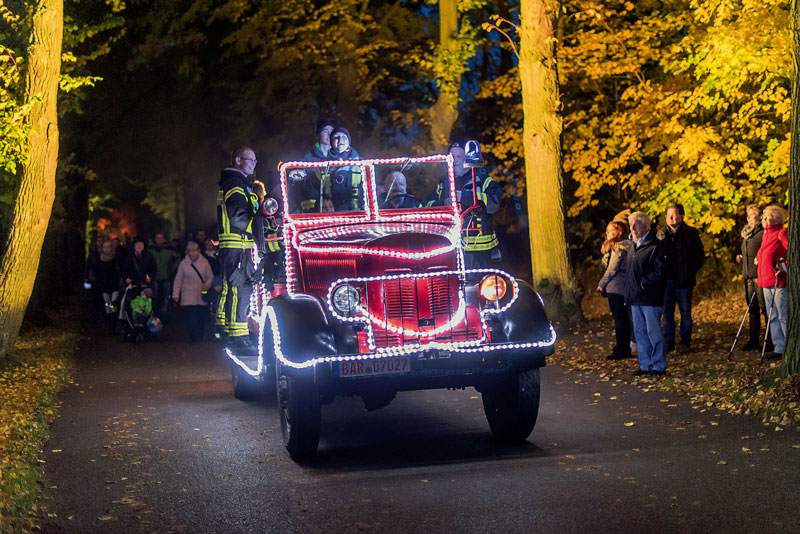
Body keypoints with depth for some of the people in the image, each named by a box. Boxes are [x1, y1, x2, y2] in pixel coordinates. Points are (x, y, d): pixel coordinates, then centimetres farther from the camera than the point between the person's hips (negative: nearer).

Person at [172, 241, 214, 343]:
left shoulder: (204, 262, 4)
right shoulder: (183, 264, 3)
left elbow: (210, 276, 8)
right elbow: (178, 280, 5)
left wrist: (207, 284, -13)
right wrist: (175, 294, -1)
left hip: (202, 296, 1)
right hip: (188, 297, -1)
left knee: (202, 318, 3)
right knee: (190, 319, -11)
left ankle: (200, 338, 16)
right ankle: (194, 338, -7)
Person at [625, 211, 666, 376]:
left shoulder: (654, 246, -12)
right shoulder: (634, 246, 15)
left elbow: (660, 271, -18)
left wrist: (644, 282, -16)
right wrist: (629, 291, 13)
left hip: (649, 297, -8)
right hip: (635, 297, 9)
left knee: (653, 331, -3)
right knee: (639, 332, 12)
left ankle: (659, 365, 5)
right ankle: (645, 364, 20)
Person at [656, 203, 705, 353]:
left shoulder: (690, 233, 0)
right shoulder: (661, 233, 10)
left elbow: (699, 256, 1)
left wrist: (690, 272, -7)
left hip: (683, 280, -3)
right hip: (666, 279, 3)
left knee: (685, 312, 3)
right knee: (667, 312, 6)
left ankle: (685, 342, 10)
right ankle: (668, 342, 14)